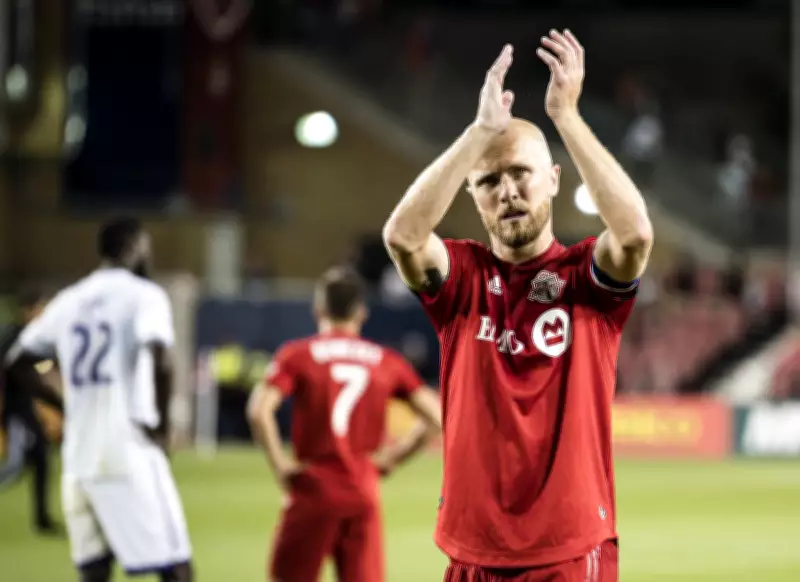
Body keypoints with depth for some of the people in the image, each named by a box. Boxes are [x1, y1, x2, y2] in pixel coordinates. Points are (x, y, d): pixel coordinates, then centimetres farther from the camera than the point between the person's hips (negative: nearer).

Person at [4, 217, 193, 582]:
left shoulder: (69, 301, 13)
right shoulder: (144, 295, -5)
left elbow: (16, 362, 19)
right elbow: (160, 360, -22)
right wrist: (161, 422, -9)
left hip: (79, 457, 6)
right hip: (129, 455, -6)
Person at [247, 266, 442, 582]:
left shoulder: (297, 354, -2)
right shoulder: (387, 361, 6)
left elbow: (259, 411, -16)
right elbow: (435, 415, 1)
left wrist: (280, 464, -7)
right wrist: (395, 455, 7)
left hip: (314, 489, -2)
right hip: (364, 495, 2)